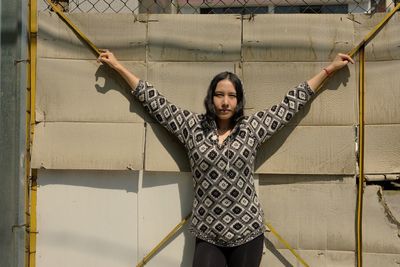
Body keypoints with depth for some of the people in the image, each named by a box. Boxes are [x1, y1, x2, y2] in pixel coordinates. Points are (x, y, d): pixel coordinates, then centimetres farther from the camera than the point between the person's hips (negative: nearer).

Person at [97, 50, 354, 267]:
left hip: (248, 232, 0)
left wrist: (329, 69, 14)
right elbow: (156, 102, 8)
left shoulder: (252, 128, 3)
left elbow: (292, 103, 9)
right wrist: (118, 66, 11)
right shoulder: (193, 127, 3)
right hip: (208, 235, 0)